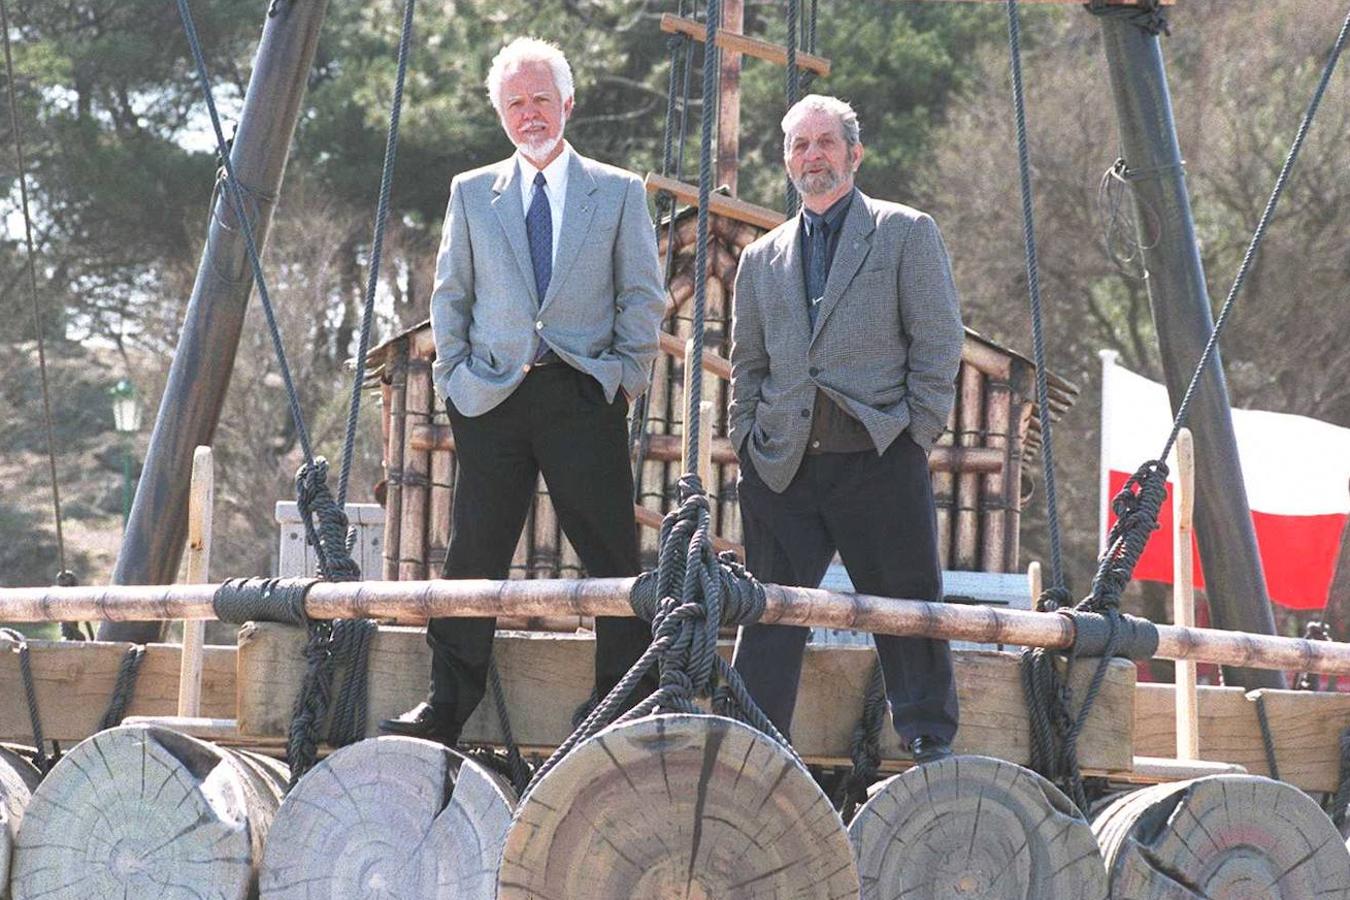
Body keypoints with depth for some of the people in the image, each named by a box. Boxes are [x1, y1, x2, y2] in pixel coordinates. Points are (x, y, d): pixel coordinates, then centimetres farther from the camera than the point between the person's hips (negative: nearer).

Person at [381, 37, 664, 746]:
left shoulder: (619, 192, 9)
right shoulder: (472, 194, 13)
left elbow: (643, 296, 8)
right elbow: (450, 294, 15)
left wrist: (623, 375, -1)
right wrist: (454, 375, 4)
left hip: (585, 397, -1)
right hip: (492, 396, 1)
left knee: (612, 556, -3)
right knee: (473, 555, 2)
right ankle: (446, 707, 8)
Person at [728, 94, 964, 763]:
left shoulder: (906, 233, 6)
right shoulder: (762, 258, 18)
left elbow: (937, 344, 2)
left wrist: (916, 436, -5)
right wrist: (748, 445, 7)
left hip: (879, 458, -3)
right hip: (782, 465, 3)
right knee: (769, 616, 1)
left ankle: (932, 752, 14)